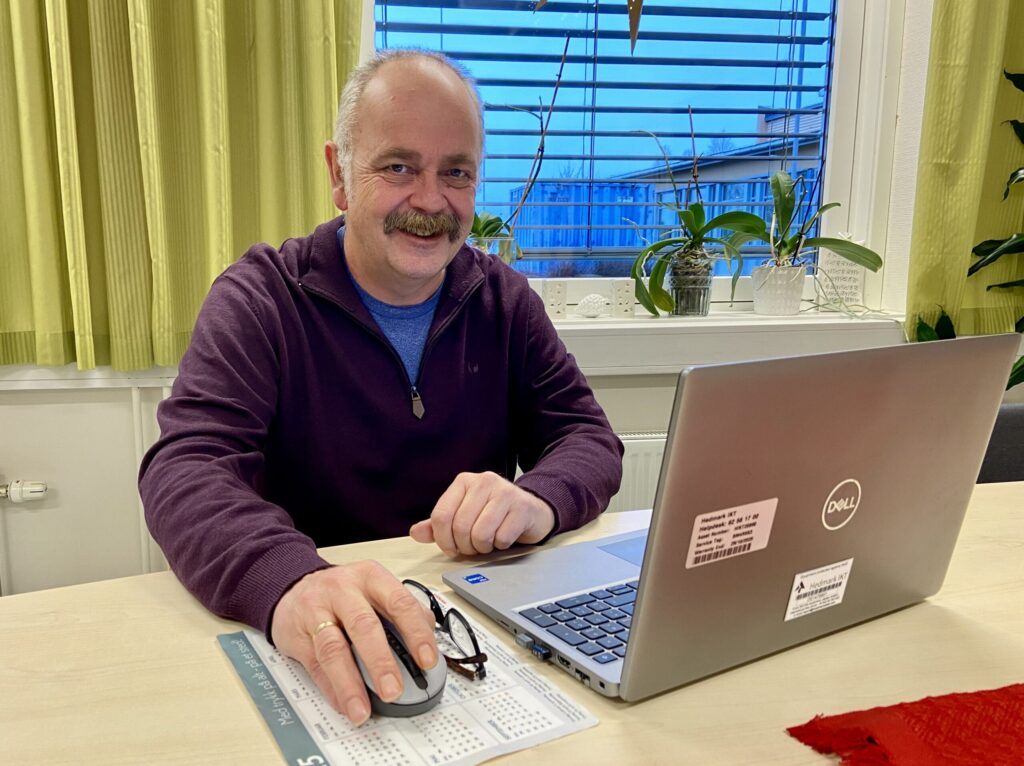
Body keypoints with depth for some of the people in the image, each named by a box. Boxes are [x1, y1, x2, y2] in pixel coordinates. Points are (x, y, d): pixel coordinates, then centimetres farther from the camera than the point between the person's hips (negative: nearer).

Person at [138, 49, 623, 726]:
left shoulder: (504, 300, 6)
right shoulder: (261, 299, -5)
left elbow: (588, 438, 3)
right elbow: (186, 470, -17)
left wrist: (537, 500, -22)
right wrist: (288, 583, -39)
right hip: (321, 650, -3)